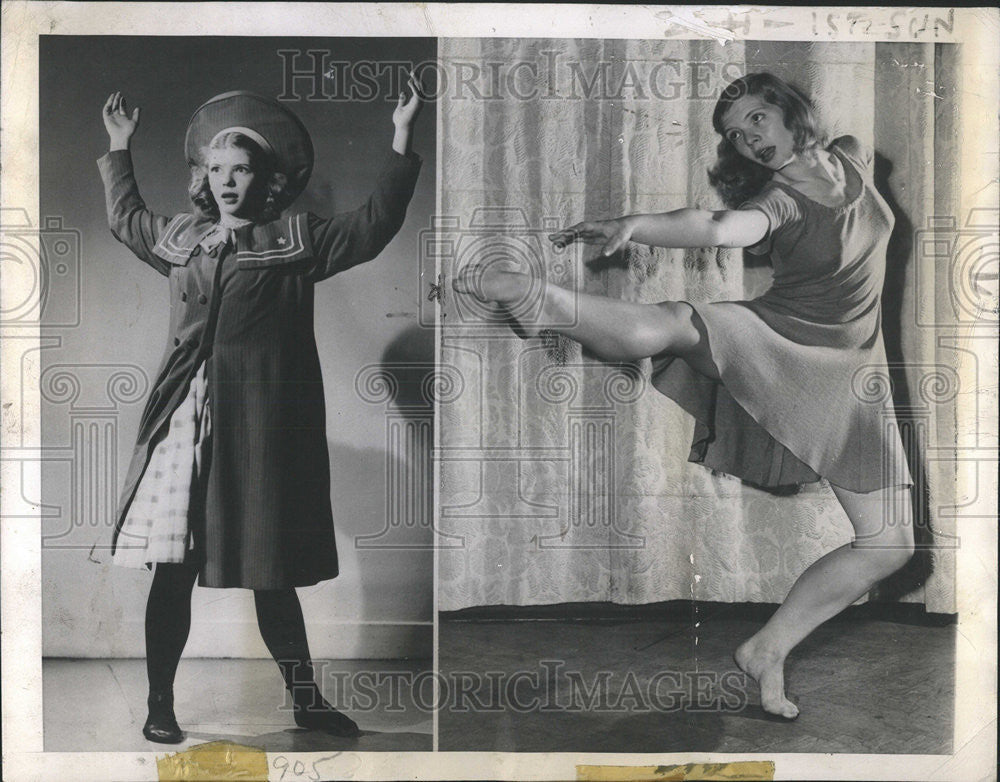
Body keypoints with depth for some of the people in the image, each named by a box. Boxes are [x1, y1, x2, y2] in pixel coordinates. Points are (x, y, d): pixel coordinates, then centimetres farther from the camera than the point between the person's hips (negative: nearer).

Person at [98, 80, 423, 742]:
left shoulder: (297, 241, 5)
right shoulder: (179, 239, 16)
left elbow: (375, 225, 0)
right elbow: (126, 218, 36)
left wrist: (402, 138, -3)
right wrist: (120, 148, 38)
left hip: (262, 422, -2)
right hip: (185, 420, 3)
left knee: (272, 576, 5)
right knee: (172, 573, 2)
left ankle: (307, 701, 20)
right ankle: (160, 705, 16)